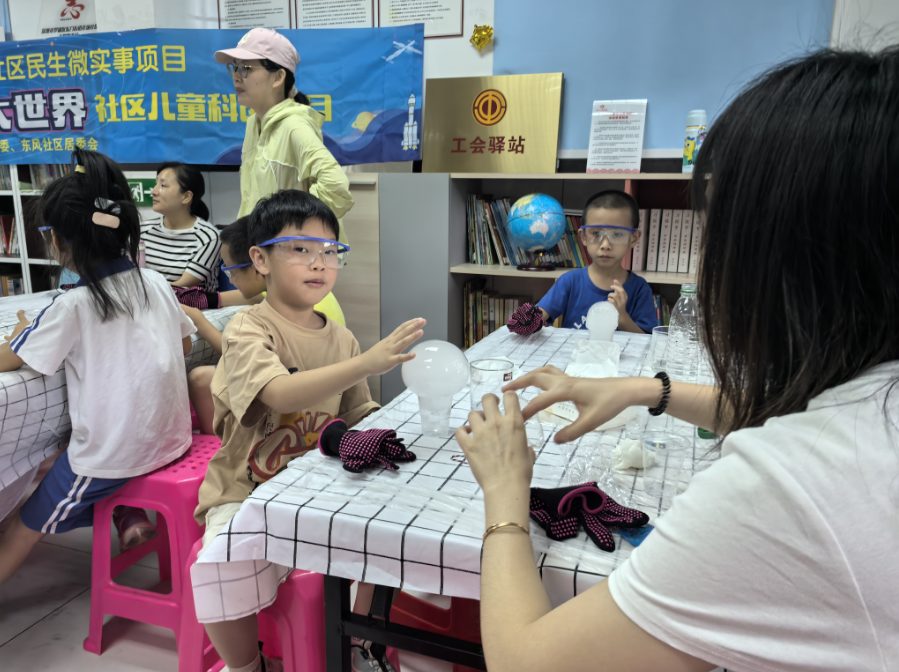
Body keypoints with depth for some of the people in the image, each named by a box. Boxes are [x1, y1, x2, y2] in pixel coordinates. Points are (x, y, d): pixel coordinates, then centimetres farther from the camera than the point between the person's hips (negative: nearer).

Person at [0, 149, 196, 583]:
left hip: (113, 456, -6)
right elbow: (184, 345, 12)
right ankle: (131, 514, 30)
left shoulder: (72, 306, -18)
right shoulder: (156, 284, -2)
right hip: (172, 439, 6)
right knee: (64, 457, 35)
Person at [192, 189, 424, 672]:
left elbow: (359, 418, 10)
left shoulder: (340, 339, 4)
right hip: (245, 493, -4)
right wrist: (368, 362, -43)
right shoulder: (248, 329, -13)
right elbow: (282, 395, -33)